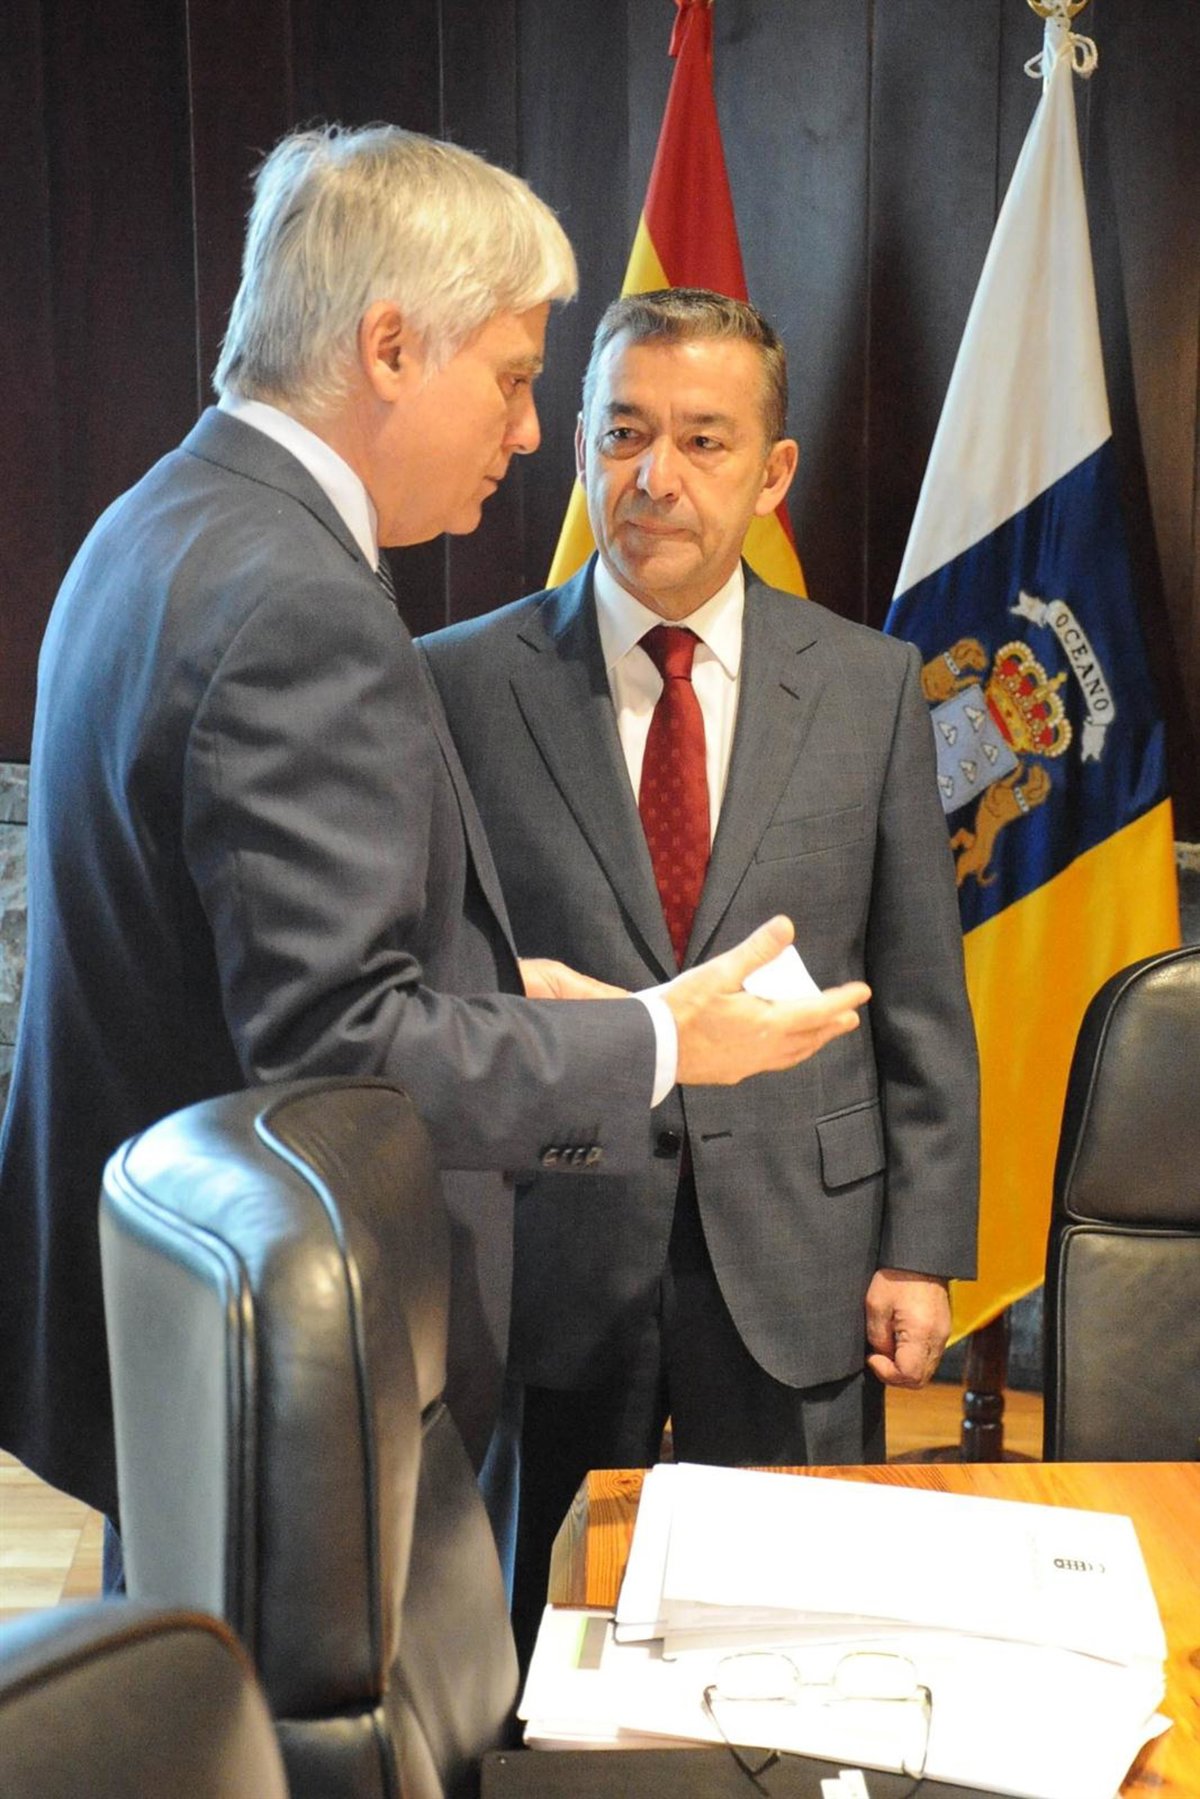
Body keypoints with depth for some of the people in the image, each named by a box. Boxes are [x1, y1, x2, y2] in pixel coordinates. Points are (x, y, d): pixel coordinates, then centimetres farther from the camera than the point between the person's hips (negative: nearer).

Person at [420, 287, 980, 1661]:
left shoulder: (870, 686, 2)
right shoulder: (460, 684, -2)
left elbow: (922, 994, 4)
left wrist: (925, 1249, 1)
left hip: (800, 1253, 1)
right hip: (550, 1253, 0)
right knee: (549, 1645, 13)